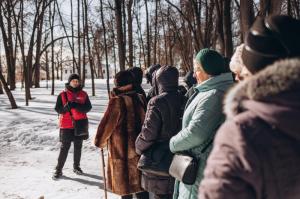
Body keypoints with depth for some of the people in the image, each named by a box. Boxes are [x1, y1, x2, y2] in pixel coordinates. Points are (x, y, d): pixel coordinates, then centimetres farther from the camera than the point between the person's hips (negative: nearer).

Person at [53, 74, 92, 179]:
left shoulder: (83, 94, 3)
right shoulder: (63, 94, -1)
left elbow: (88, 107, -5)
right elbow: (58, 109, -2)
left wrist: (76, 106, -21)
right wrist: (66, 107, -22)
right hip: (67, 125, -2)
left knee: (78, 147, 12)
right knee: (64, 148, -3)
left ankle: (76, 166, 26)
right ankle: (58, 169, 5)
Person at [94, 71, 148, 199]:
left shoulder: (118, 101, -16)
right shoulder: (141, 98, 1)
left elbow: (107, 124, -11)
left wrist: (99, 141, 6)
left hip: (122, 151, -5)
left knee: (125, 185, 9)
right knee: (140, 183, 16)